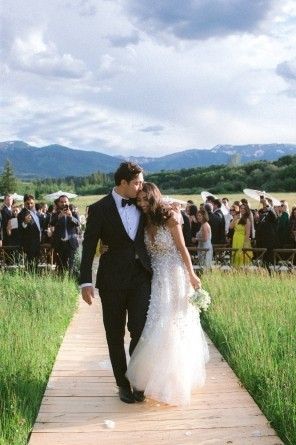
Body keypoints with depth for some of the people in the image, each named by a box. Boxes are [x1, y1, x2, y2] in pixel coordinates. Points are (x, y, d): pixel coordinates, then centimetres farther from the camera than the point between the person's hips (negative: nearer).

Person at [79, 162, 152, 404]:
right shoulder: (99, 209, -6)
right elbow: (89, 247, -6)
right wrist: (86, 282, -10)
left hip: (141, 275, 3)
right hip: (113, 279, -2)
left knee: (140, 330, -4)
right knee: (115, 335, 8)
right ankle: (123, 383, 24)